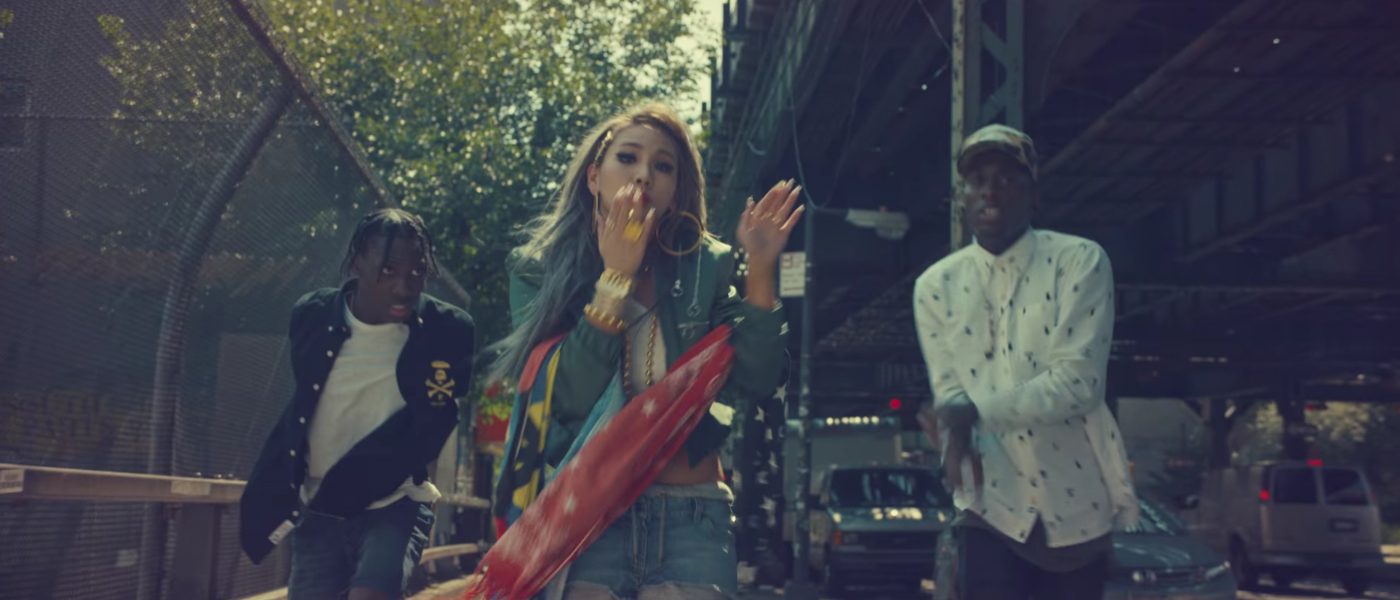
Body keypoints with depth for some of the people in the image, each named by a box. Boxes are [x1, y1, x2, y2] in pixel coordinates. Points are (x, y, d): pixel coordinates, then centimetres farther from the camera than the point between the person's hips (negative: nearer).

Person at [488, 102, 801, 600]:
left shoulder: (705, 268, 5)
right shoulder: (541, 269, 1)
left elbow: (756, 382, -3)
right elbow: (568, 400, -11)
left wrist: (760, 267, -9)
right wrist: (616, 276, -14)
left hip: (690, 520, 1)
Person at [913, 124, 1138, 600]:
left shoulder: (1080, 261, -8)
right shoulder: (935, 286, 2)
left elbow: (1079, 382, -17)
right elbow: (948, 397, 0)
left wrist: (977, 409, -17)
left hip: (1078, 503, -1)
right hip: (993, 505, 1)